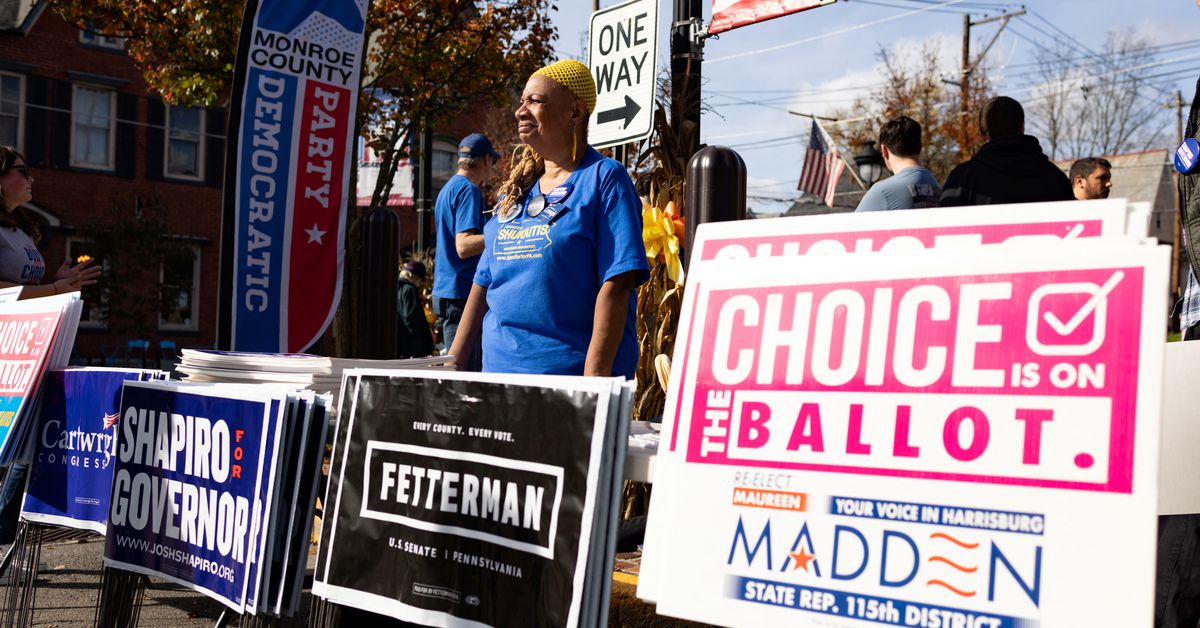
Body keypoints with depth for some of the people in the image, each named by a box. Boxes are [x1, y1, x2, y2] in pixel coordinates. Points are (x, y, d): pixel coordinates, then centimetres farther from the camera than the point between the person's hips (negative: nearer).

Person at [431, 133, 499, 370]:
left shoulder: (448, 188, 19)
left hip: (445, 293, 10)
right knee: (464, 370, -8)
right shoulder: (468, 190, -11)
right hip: (461, 293, -10)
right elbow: (464, 246, -22)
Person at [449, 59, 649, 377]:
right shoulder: (518, 188, 15)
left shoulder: (604, 178, -5)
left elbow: (616, 283, -14)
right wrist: (453, 363, 13)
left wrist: (596, 375, -21)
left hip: (570, 374, -6)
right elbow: (484, 280, 17)